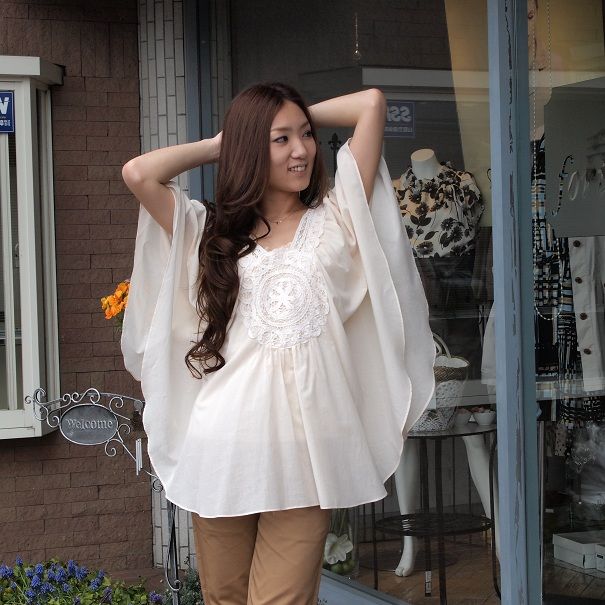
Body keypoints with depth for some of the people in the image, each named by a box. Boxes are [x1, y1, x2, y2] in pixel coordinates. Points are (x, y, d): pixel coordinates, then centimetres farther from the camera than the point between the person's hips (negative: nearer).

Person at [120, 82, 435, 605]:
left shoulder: (334, 221, 9)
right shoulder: (212, 231, 11)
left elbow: (371, 103, 3)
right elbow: (139, 174, -2)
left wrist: (305, 116, 18)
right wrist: (218, 144, 10)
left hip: (305, 449, -1)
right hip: (224, 446, 1)